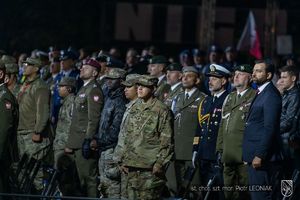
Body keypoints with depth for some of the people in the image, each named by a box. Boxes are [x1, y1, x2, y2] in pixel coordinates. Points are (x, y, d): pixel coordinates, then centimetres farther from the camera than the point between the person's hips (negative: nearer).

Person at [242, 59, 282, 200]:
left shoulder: (271, 95, -14)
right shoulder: (261, 93, 17)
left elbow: (270, 128, -19)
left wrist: (259, 155, -21)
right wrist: (250, 155, 17)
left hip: (261, 155, -10)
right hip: (254, 154, 10)